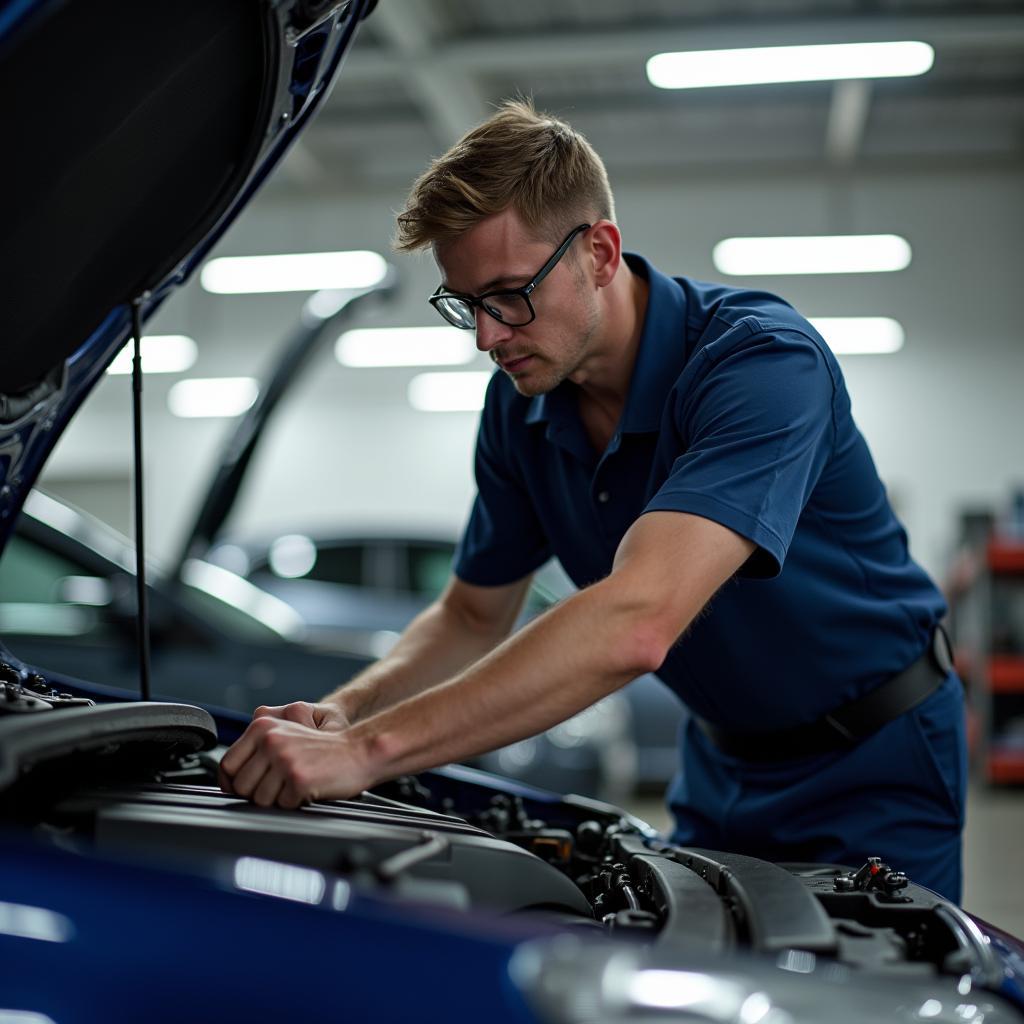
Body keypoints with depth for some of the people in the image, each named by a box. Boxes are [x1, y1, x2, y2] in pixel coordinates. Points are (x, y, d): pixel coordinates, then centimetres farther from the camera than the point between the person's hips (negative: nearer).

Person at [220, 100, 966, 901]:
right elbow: (474, 616, 4)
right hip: (724, 763, 6)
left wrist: (370, 750, -48)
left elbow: (635, 625, -45)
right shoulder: (522, 402, -8)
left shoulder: (761, 361, -31)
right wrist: (345, 713, -16)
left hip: (874, 762, -5)